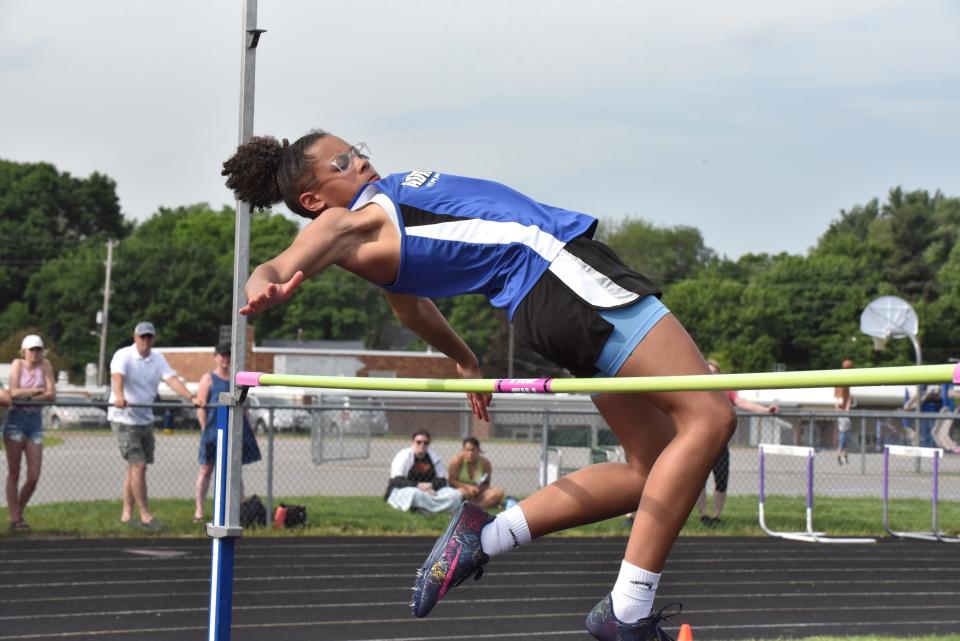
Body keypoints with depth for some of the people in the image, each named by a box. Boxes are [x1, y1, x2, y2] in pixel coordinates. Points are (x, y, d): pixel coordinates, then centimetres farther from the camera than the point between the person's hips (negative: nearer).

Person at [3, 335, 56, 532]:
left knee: (34, 477, -1)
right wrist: (38, 390, -7)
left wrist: (26, 396, -12)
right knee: (14, 473, 0)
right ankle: (14, 519, 5)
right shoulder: (18, 364, -1)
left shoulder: (45, 364, 4)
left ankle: (19, 514, 19)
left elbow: (52, 394, -5)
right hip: (16, 419, -3)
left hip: (36, 420, 3)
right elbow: (14, 392, -12)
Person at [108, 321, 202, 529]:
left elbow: (172, 379, -8)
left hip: (145, 419, 7)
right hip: (124, 419, -7)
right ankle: (145, 515, -8)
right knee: (138, 465, -12)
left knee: (135, 467, 10)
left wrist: (191, 397, -25)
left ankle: (126, 514, 17)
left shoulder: (157, 359, 5)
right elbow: (117, 376, -32)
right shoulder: (124, 356, -12)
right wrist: (119, 396, -53)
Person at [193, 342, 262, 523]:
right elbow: (201, 407, -3)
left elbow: (243, 406, 20)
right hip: (214, 429, -5)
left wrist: (247, 427, 12)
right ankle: (199, 511, 1)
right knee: (206, 469, -1)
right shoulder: (208, 379, 3)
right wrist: (205, 429, -12)